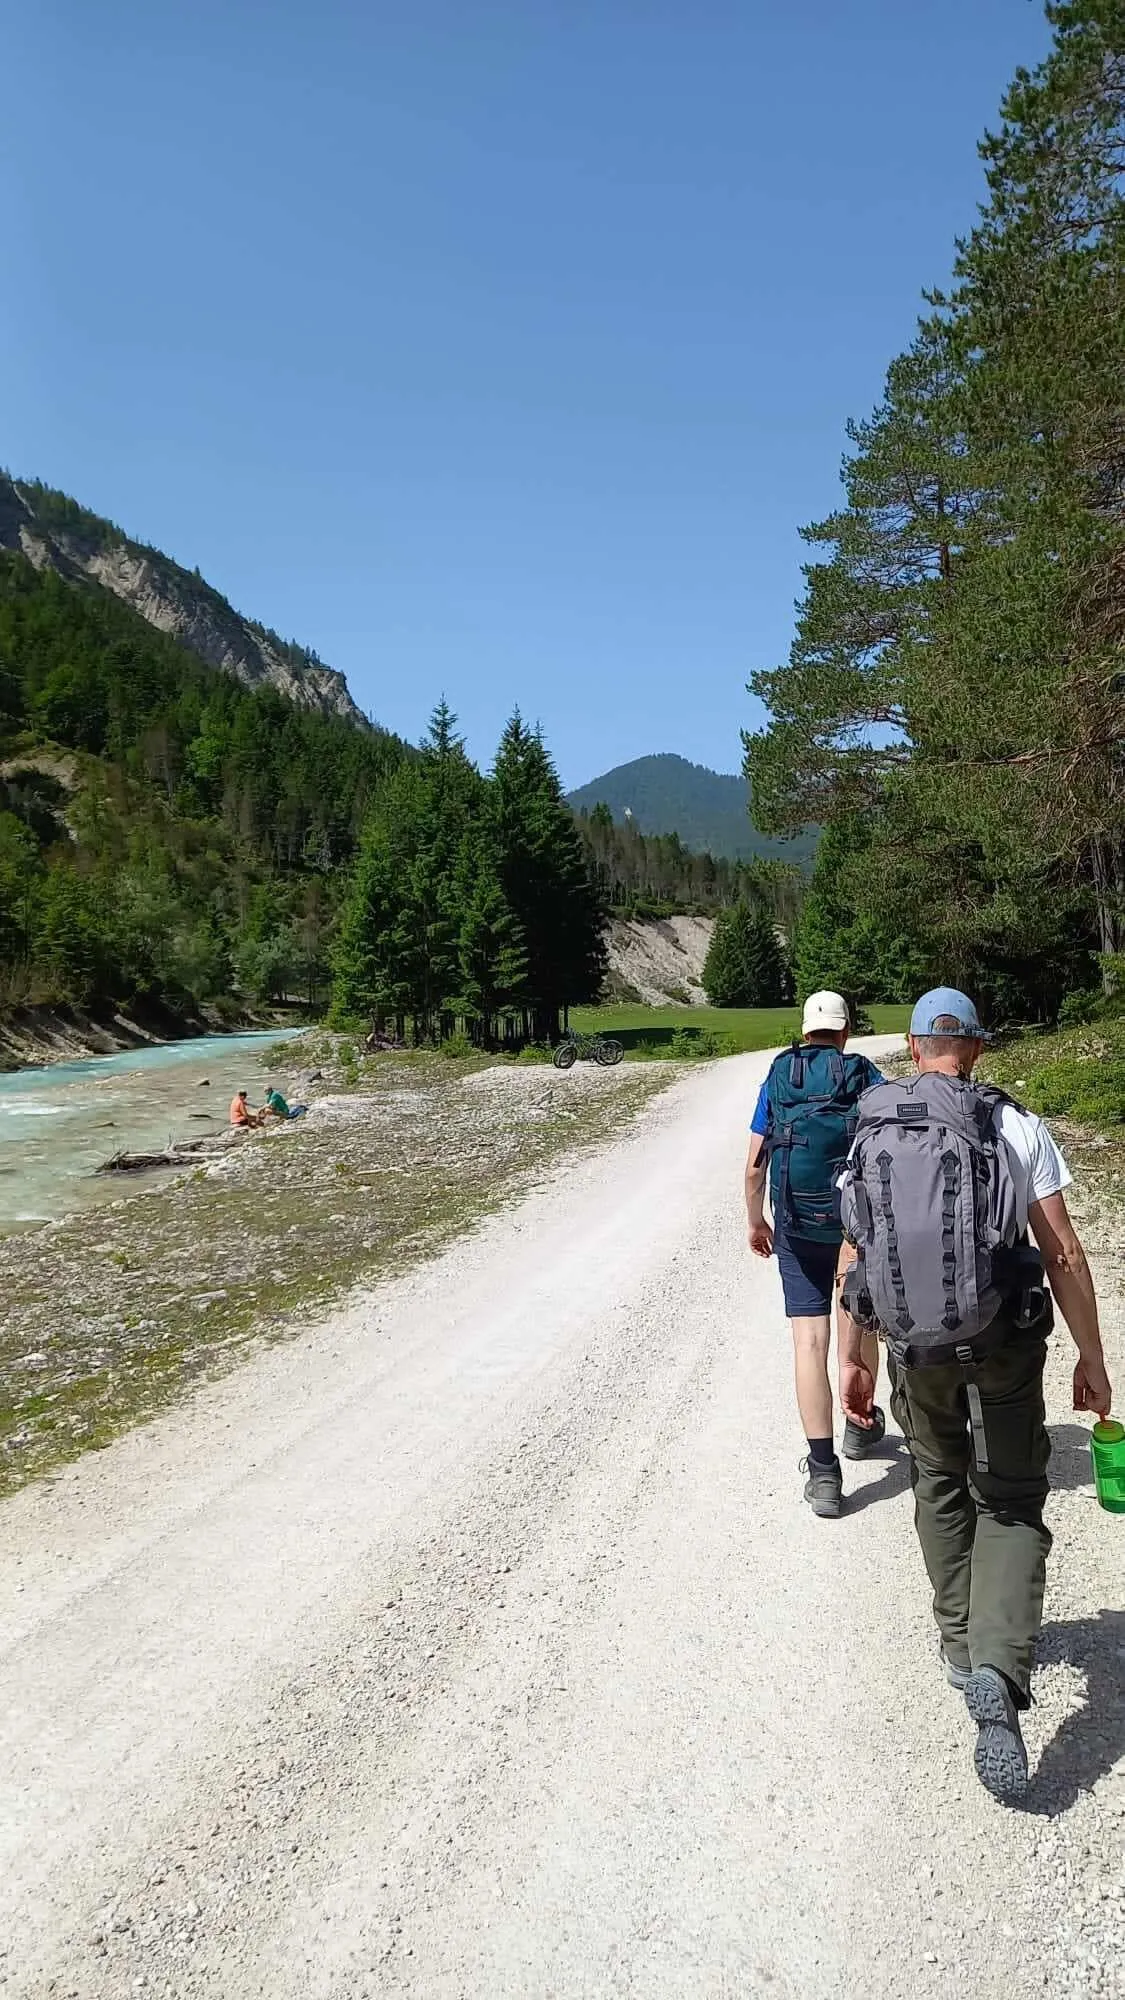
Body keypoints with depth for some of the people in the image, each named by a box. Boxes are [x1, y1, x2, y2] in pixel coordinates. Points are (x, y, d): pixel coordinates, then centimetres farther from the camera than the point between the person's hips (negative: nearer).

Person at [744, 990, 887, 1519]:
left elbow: (755, 1163, 2)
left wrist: (755, 1221, 15)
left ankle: (823, 1470, -5)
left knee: (810, 1341, -1)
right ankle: (862, 1424, 42)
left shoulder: (777, 1079, 3)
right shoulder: (867, 1077, -1)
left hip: (797, 1228, 0)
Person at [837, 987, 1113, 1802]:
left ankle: (963, 1645, 35)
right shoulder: (1018, 1126, -8)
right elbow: (1064, 1254, -8)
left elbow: (852, 1259, 3)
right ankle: (999, 1672, -10)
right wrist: (1092, 1359, 1)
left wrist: (853, 1359, 11)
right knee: (1011, 1503, 10)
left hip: (915, 1345, 3)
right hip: (1005, 1341, -2)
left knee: (941, 1485, 25)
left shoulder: (873, 1131, 0)